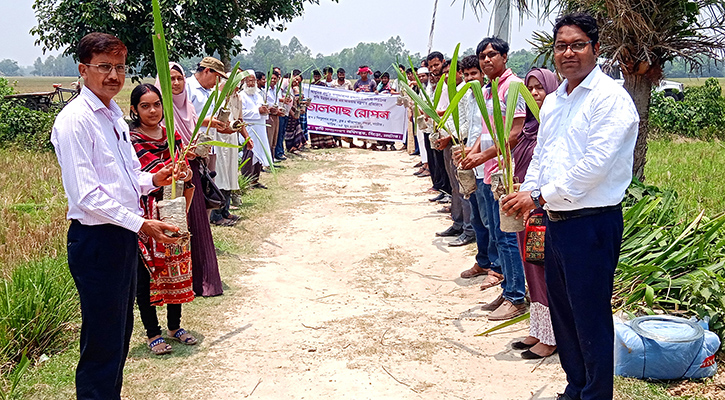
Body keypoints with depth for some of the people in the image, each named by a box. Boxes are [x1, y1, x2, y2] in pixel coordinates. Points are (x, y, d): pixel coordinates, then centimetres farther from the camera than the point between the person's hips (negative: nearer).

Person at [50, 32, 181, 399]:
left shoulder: (114, 115, 13)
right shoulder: (74, 120, -15)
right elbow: (86, 194, -21)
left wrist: (154, 180, 2)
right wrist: (141, 224, -22)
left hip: (124, 234, 9)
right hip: (96, 239, -9)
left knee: (121, 335, 19)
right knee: (102, 343, -2)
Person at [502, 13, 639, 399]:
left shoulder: (610, 97, -13)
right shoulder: (552, 101, 14)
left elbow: (595, 163, -21)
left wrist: (539, 196, -17)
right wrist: (526, 193, 2)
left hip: (592, 222, -8)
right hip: (555, 220, 9)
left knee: (590, 316, 0)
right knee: (561, 310, 17)